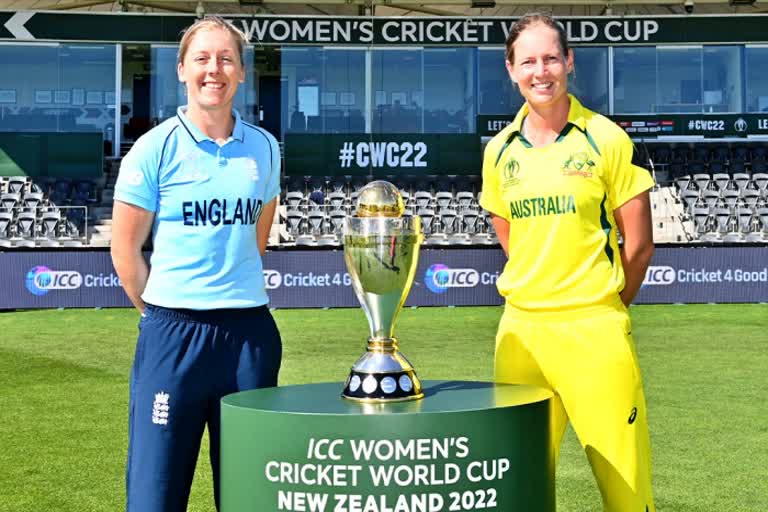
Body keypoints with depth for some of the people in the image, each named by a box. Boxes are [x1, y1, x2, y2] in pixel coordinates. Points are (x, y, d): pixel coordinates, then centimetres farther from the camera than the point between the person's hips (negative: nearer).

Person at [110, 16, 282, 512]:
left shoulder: (264, 148, 7)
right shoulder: (155, 148, -4)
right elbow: (125, 249, 1)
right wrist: (161, 312, 5)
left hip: (250, 330, 3)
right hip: (173, 331, -3)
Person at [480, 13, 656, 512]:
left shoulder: (606, 139, -3)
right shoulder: (500, 151, 7)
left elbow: (639, 243, 0)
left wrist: (601, 307, 7)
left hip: (594, 327, -3)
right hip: (520, 326, 4)